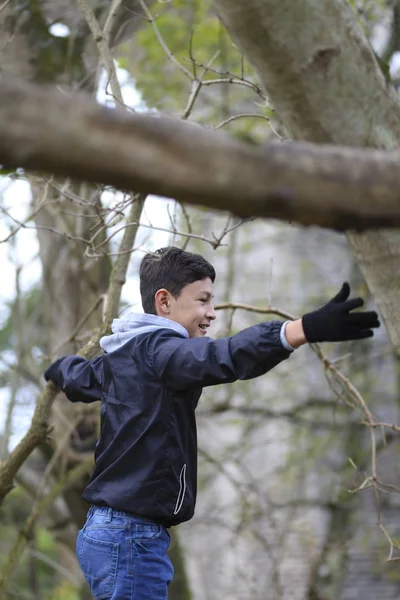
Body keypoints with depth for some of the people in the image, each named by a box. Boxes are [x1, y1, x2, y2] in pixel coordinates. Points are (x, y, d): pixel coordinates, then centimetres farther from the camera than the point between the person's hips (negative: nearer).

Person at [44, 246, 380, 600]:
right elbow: (222, 358, -34)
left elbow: (79, 378, 38)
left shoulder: (122, 358, 16)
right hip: (131, 537, -11)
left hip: (107, 530, 11)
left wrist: (60, 368, 64)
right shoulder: (155, 349, -14)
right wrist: (307, 329, -47)